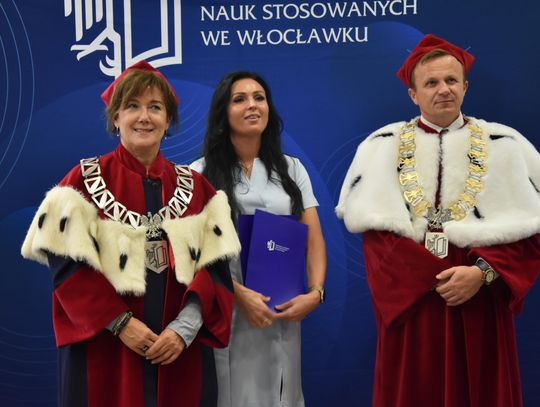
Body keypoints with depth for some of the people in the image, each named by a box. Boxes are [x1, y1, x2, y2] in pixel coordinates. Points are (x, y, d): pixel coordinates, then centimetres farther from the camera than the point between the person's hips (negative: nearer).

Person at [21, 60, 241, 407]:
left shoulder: (194, 186, 6)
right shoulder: (84, 180, -2)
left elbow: (214, 266, 0)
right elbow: (68, 266, -8)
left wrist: (185, 328, -12)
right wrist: (120, 322, -15)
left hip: (176, 351, 3)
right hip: (104, 349, -2)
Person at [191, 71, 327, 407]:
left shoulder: (292, 169, 10)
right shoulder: (202, 173, 1)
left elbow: (314, 239, 5)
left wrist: (315, 292, -11)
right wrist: (239, 293, -18)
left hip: (283, 312, 3)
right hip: (225, 310, -2)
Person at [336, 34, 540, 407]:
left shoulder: (504, 145, 3)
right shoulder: (382, 146, 3)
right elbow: (375, 228, -5)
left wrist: (482, 272, -15)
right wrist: (438, 276, -13)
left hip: (480, 301, 0)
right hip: (408, 299, 0)